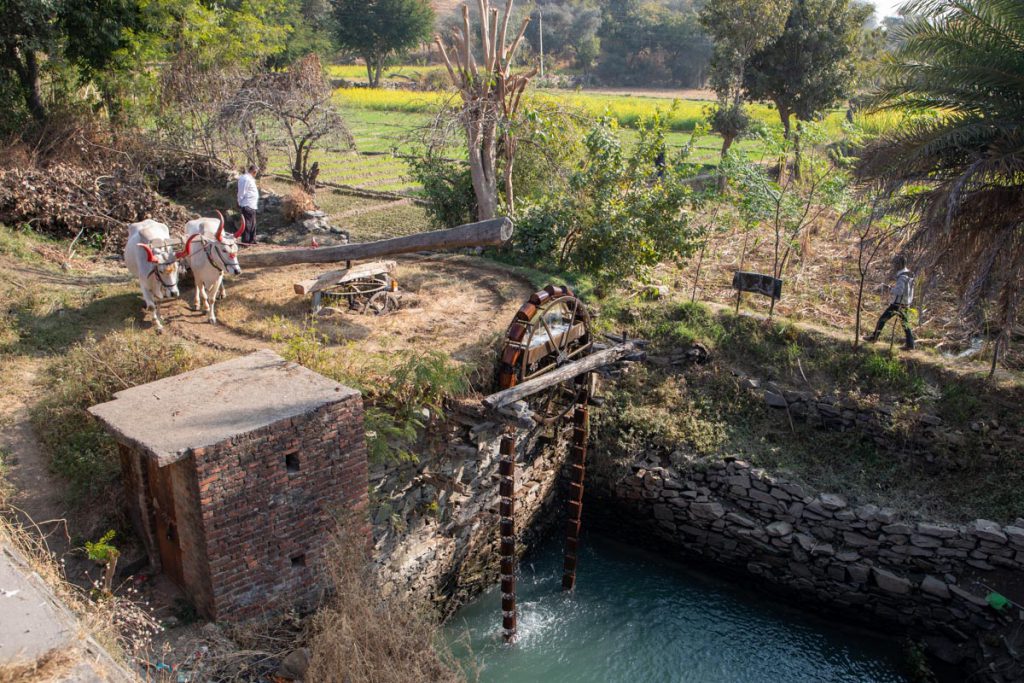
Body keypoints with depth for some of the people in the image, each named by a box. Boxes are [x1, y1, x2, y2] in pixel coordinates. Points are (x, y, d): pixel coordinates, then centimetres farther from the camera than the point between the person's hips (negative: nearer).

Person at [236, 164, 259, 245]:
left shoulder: (249, 178, 17)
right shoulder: (246, 179, -14)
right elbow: (242, 193, -16)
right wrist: (241, 203, -13)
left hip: (252, 206, 10)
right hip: (248, 206, -10)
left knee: (252, 224, 15)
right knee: (247, 223, -7)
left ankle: (252, 240, 21)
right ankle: (246, 241, -4)